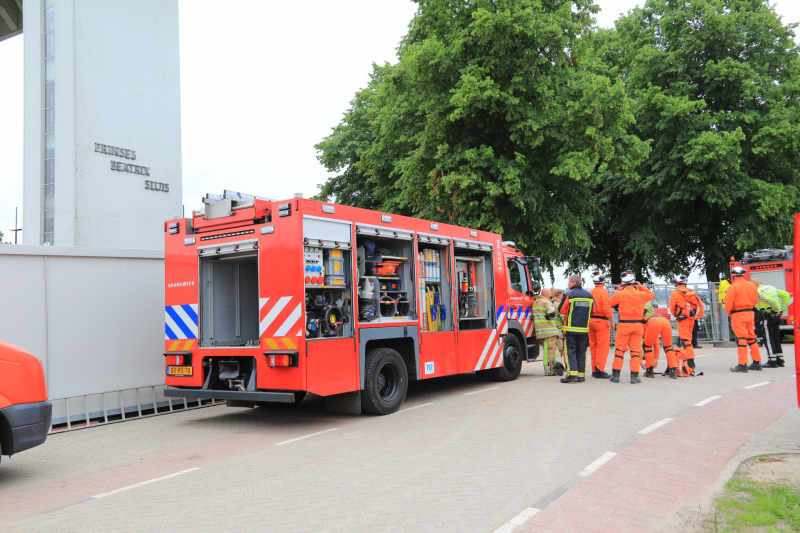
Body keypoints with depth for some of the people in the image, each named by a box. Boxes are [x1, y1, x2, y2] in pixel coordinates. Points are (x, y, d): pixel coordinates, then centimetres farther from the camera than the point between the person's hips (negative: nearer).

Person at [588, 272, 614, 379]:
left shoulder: (590, 293, 11)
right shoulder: (603, 292, -8)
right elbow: (607, 308, -15)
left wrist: (589, 321, 16)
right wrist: (612, 322, -9)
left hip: (591, 321, 7)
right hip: (601, 321, -7)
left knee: (593, 346, 11)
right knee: (602, 346, -4)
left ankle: (594, 370, 16)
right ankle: (600, 370, -7)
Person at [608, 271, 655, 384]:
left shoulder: (620, 294, -9)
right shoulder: (641, 294, -3)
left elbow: (610, 302, 7)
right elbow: (652, 295, 18)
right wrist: (641, 287, 17)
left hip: (624, 325, -1)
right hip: (638, 325, 1)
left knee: (619, 350, 6)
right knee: (635, 350, 6)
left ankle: (616, 375, 8)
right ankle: (634, 376, 4)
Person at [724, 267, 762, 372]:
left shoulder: (733, 287, -13)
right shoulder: (752, 286, 8)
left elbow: (728, 304, -13)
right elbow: (755, 301, 13)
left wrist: (729, 313, 4)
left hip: (738, 315, -6)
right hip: (750, 313, 6)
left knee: (741, 339, -6)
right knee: (751, 338, 15)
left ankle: (742, 364, -7)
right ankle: (757, 363, 19)